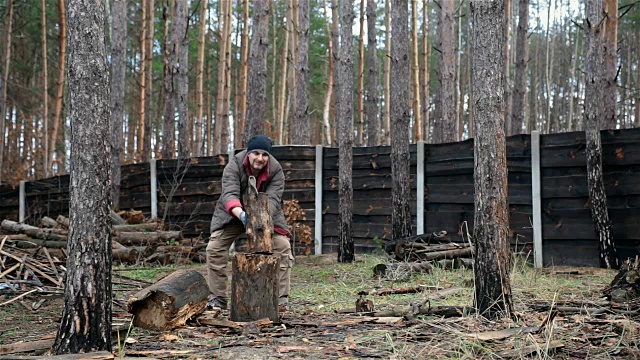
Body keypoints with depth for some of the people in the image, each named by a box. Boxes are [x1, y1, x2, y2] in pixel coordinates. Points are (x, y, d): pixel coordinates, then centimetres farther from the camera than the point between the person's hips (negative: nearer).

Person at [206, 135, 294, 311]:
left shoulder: (276, 170, -22)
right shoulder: (234, 166, -26)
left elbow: (272, 198, -33)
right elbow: (229, 194, -39)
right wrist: (241, 214, -59)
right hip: (234, 213, 0)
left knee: (282, 245, -15)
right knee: (214, 247, -12)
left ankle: (281, 298, -7)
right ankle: (217, 298, 0)